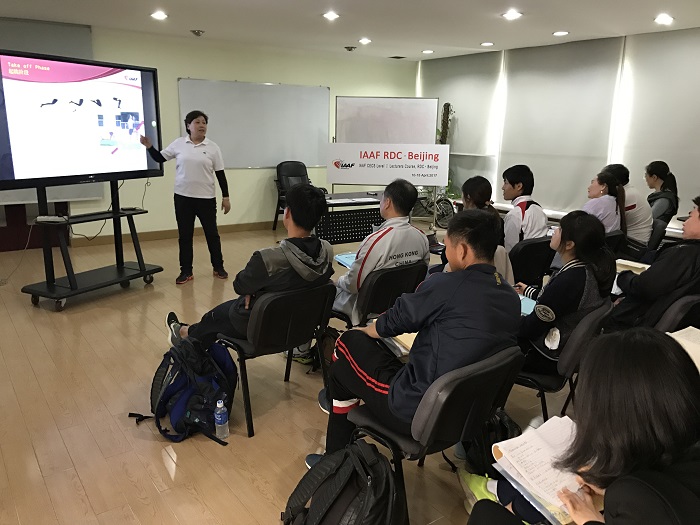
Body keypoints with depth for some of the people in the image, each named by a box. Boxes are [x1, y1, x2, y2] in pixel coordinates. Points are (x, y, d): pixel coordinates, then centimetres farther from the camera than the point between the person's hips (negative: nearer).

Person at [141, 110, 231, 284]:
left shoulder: (212, 147, -1)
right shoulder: (179, 144, 2)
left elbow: (220, 174, 0)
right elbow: (159, 158, 9)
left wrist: (225, 197, -2)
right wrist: (149, 146, -9)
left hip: (206, 198, -1)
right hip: (183, 197, 1)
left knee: (212, 233, 7)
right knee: (184, 235, 6)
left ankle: (218, 267, 21)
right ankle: (186, 271, 16)